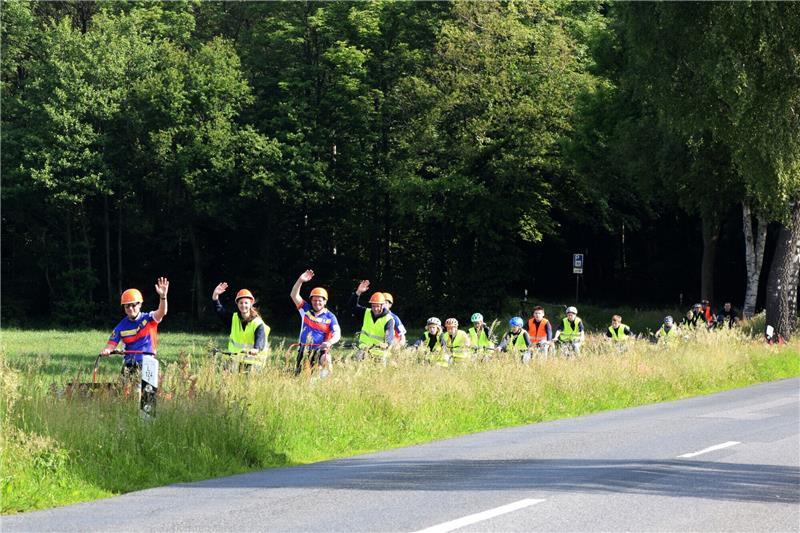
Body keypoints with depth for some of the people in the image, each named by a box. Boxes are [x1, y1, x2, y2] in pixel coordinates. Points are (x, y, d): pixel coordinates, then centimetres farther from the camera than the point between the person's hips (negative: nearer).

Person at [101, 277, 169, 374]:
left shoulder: (148, 319, -3)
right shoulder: (121, 327, 3)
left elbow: (161, 313, -21)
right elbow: (111, 345, 2)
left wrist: (163, 296, -39)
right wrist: (106, 351, -23)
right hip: (129, 365, 3)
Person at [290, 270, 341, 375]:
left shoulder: (330, 317, -3)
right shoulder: (306, 310, 6)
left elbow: (337, 334, -12)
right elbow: (294, 295, -2)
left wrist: (329, 342, -34)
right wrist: (300, 280, -16)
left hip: (320, 351, -3)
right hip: (304, 350, 3)